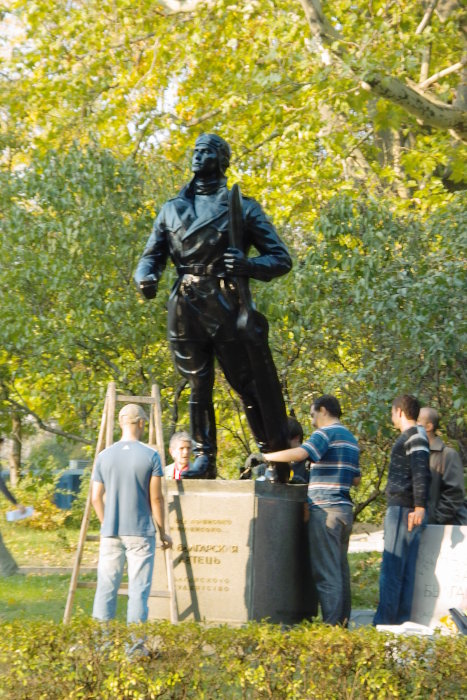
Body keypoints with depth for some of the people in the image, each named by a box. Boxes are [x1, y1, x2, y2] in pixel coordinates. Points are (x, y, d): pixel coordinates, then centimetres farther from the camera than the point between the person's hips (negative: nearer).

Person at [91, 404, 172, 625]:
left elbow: (96, 497, 6)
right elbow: (156, 498, -5)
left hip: (111, 532, 3)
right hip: (141, 532, -3)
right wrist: (162, 532, 6)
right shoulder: (150, 456, -5)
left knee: (106, 586, 7)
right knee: (138, 588, 0)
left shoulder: (104, 456, 3)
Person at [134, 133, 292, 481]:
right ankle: (204, 458, 13)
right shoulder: (172, 209, 18)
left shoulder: (242, 207, 6)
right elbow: (152, 256, 18)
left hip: (227, 308, -3)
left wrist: (248, 265, -17)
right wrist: (145, 277, -6)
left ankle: (274, 456, 5)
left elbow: (281, 258, 4)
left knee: (251, 386, -3)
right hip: (186, 309, 4)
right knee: (198, 387, 5)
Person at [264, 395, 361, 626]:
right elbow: (356, 479, 22)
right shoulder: (351, 439, 19)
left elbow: (300, 453, -24)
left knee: (326, 571, -9)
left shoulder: (326, 433, -8)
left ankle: (331, 623, -13)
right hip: (345, 509, 9)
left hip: (325, 509, -9)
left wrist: (265, 456, -15)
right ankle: (342, 621, 13)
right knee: (340, 568, 11)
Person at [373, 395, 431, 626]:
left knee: (391, 568, -10)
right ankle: (401, 619, 10)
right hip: (400, 509, 10)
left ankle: (385, 621, -11)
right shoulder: (411, 437, 19)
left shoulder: (415, 436, -11)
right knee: (405, 569, 9)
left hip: (404, 510, -10)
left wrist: (420, 507, -27)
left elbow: (421, 472, -21)